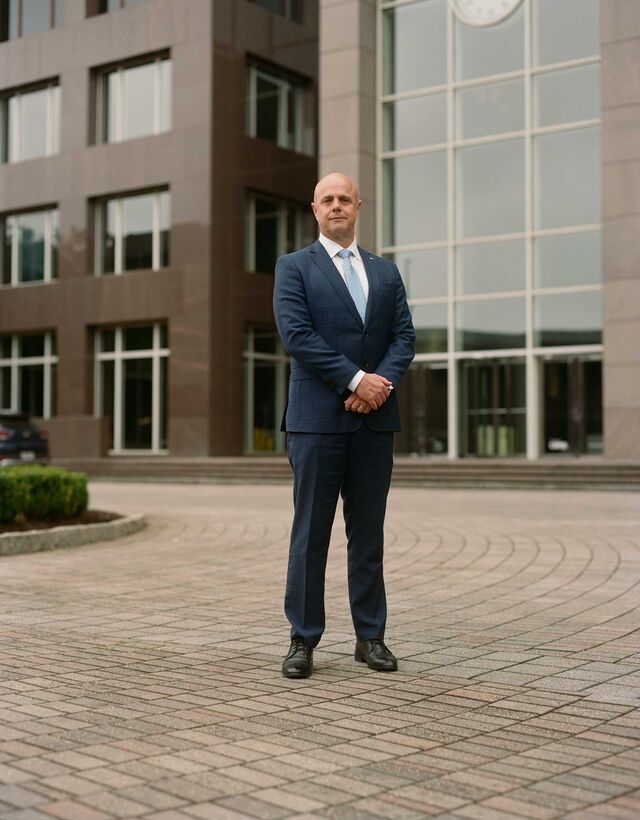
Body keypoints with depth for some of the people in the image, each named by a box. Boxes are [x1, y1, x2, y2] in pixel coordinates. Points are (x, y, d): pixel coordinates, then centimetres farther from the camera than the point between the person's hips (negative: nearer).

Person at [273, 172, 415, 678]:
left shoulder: (386, 272, 17)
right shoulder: (294, 267, 4)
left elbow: (405, 336, 8)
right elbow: (297, 334, -9)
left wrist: (382, 382, -11)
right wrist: (356, 380, -15)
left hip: (375, 418, 4)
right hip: (318, 417, -4)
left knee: (369, 533, 8)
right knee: (310, 532, -1)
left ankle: (370, 636, 16)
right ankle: (304, 639, 6)